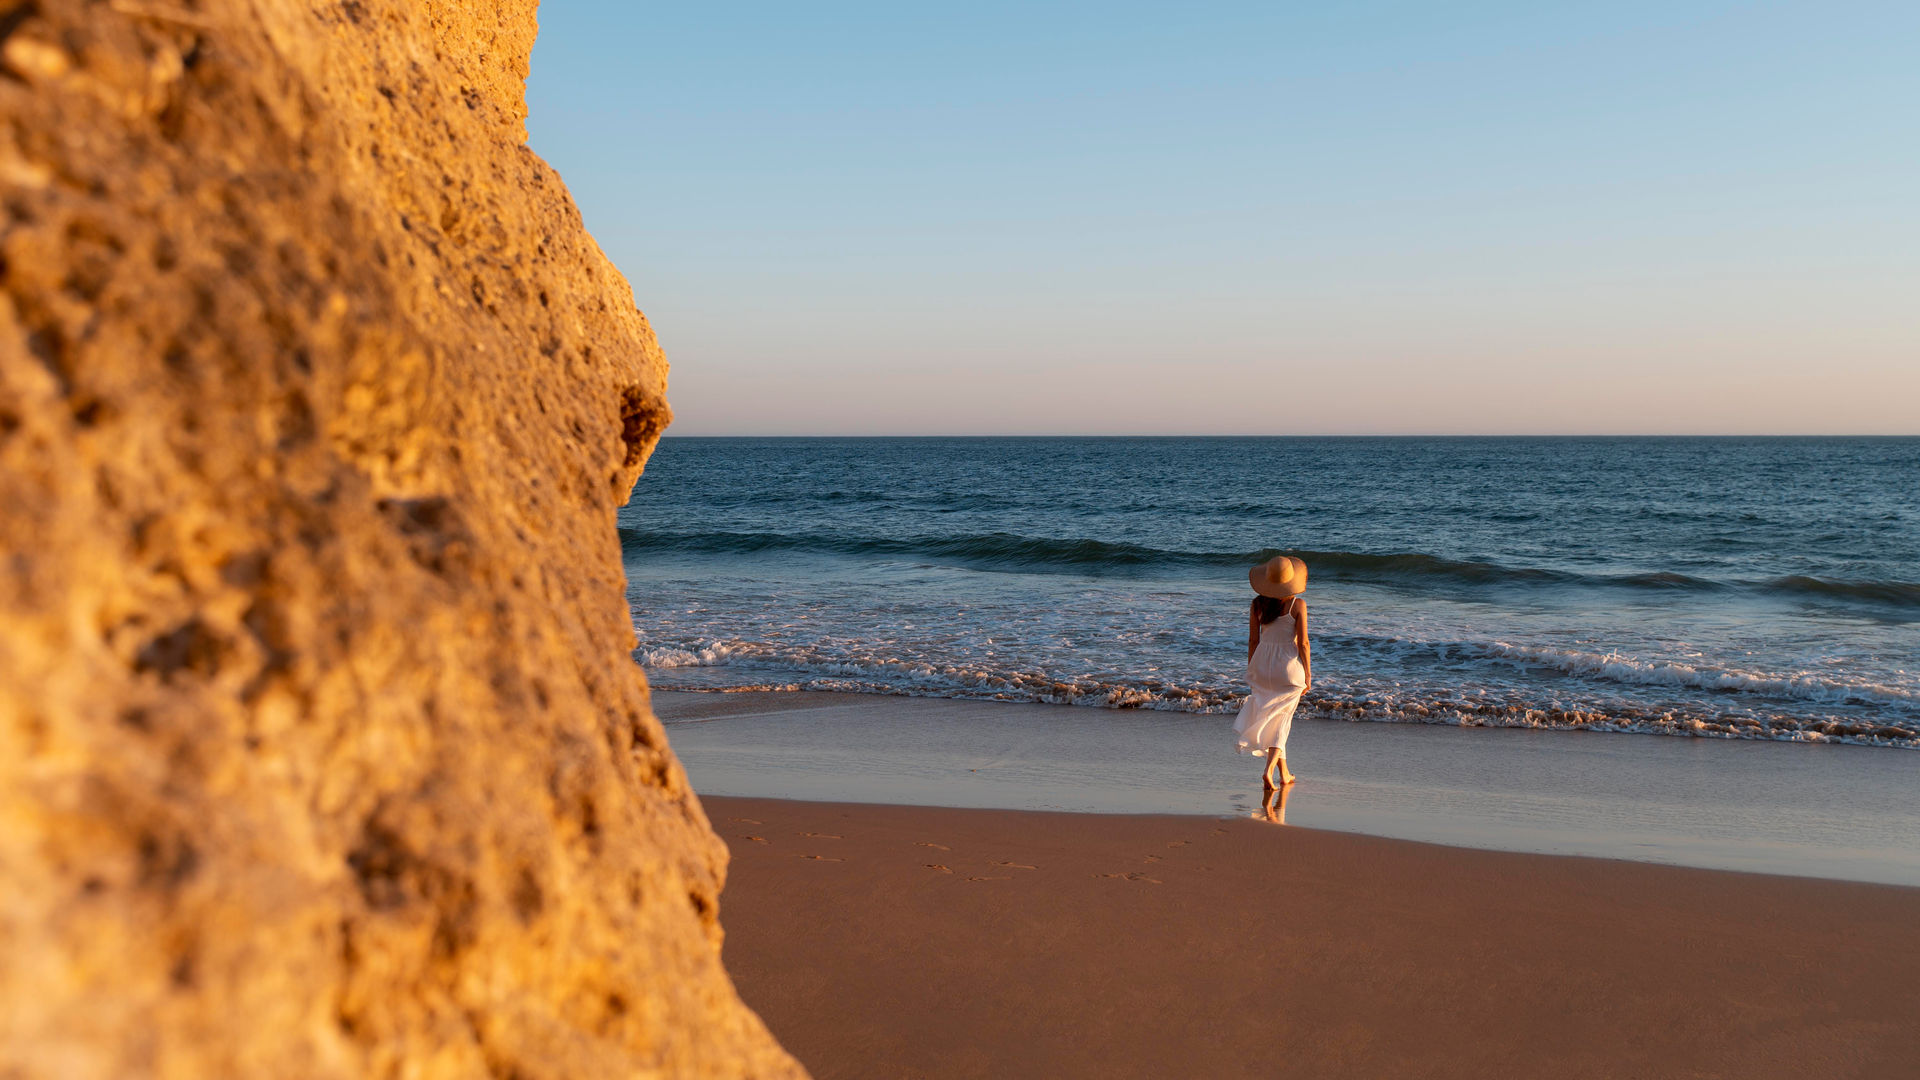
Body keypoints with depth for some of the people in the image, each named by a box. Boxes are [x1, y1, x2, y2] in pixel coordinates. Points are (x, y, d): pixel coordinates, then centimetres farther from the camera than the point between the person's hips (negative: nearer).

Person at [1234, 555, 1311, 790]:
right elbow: (1303, 643, -11)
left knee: (1270, 719, 15)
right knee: (1281, 720, 8)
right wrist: (1308, 675, -1)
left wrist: (1251, 672, 13)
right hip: (1289, 665, -3)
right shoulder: (1298, 604, -12)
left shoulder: (1257, 604, -3)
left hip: (1262, 664, 3)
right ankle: (1269, 770, -8)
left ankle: (1284, 773, 23)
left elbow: (1253, 640, 3)